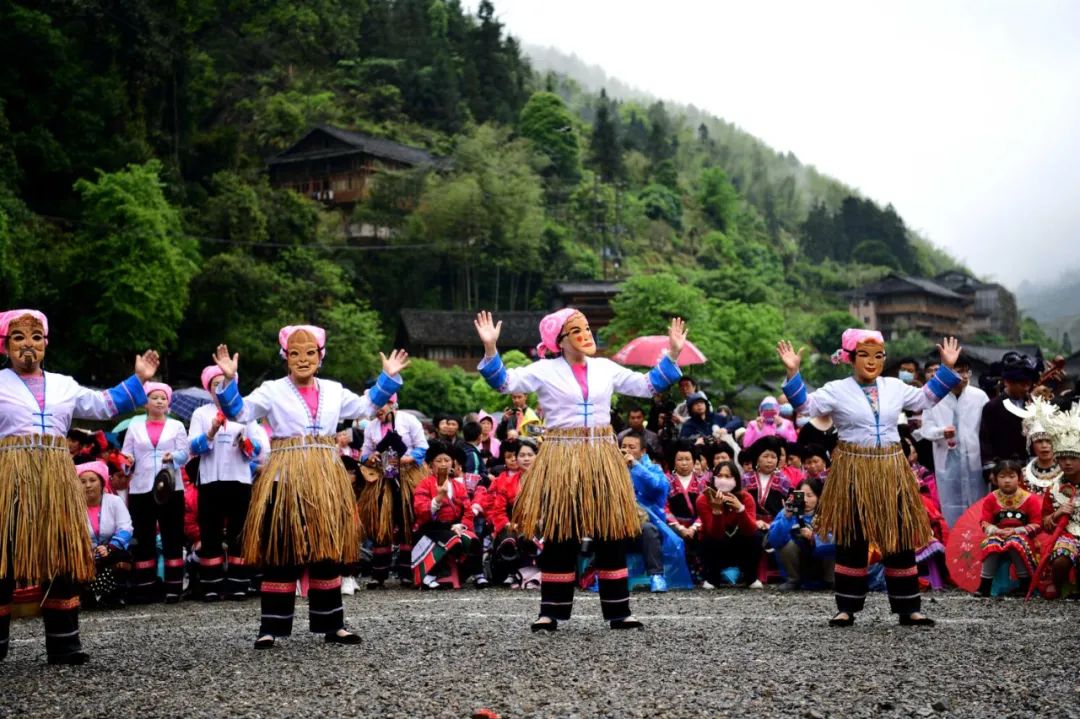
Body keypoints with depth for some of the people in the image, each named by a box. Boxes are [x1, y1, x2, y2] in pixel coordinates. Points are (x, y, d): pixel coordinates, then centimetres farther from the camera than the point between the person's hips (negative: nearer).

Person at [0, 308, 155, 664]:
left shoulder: (63, 385, 18)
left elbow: (104, 405, 18)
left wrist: (138, 380, 14)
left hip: (57, 479, 4)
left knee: (62, 556, 4)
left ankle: (63, 641, 11)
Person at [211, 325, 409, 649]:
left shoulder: (333, 391, 13)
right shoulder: (272, 391, 1)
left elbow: (366, 407, 22)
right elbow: (238, 412, -8)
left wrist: (388, 377, 16)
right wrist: (229, 380, -20)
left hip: (327, 481, 4)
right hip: (285, 480, -4)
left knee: (328, 553, 8)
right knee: (281, 554, -2)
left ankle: (331, 624, 17)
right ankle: (272, 627, 3)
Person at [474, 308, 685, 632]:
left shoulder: (605, 368, 11)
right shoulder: (545, 370, 0)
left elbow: (647, 385, 15)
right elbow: (505, 382, -9)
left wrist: (672, 355, 8)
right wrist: (490, 349, -22)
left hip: (602, 458, 3)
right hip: (561, 459, -3)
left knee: (611, 534, 4)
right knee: (559, 536, 1)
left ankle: (618, 610, 12)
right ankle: (551, 611, 9)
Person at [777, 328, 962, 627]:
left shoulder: (895, 387, 10)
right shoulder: (837, 390, -2)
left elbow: (926, 399, 23)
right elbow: (806, 404, -12)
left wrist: (946, 368, 19)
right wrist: (793, 373, -22)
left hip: (891, 471, 3)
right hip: (853, 472, -3)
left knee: (900, 538, 5)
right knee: (852, 540, 3)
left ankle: (908, 608, 13)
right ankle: (847, 608, 12)